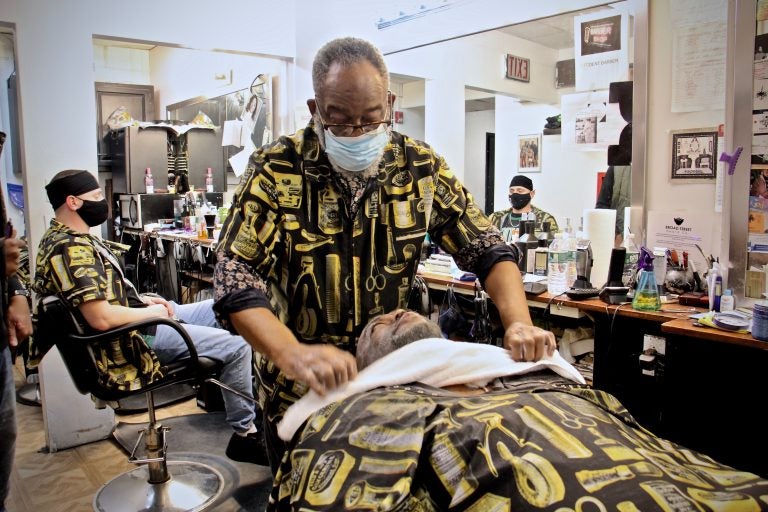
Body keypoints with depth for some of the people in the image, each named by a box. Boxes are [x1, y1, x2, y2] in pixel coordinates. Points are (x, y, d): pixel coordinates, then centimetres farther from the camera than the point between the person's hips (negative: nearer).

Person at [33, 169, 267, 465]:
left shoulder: (63, 238, 12)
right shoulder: (70, 250, -22)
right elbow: (101, 318, -30)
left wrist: (142, 299, 8)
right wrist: (151, 312, -15)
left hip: (139, 318, 11)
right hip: (133, 341, -11)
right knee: (237, 346, -15)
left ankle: (218, 381, 24)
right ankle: (245, 434, -1)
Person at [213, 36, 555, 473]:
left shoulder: (422, 167, -7)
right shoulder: (276, 170, -14)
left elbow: (486, 247, -5)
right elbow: (236, 275, -21)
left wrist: (519, 324, -22)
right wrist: (292, 354, -39)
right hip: (301, 391, -1)